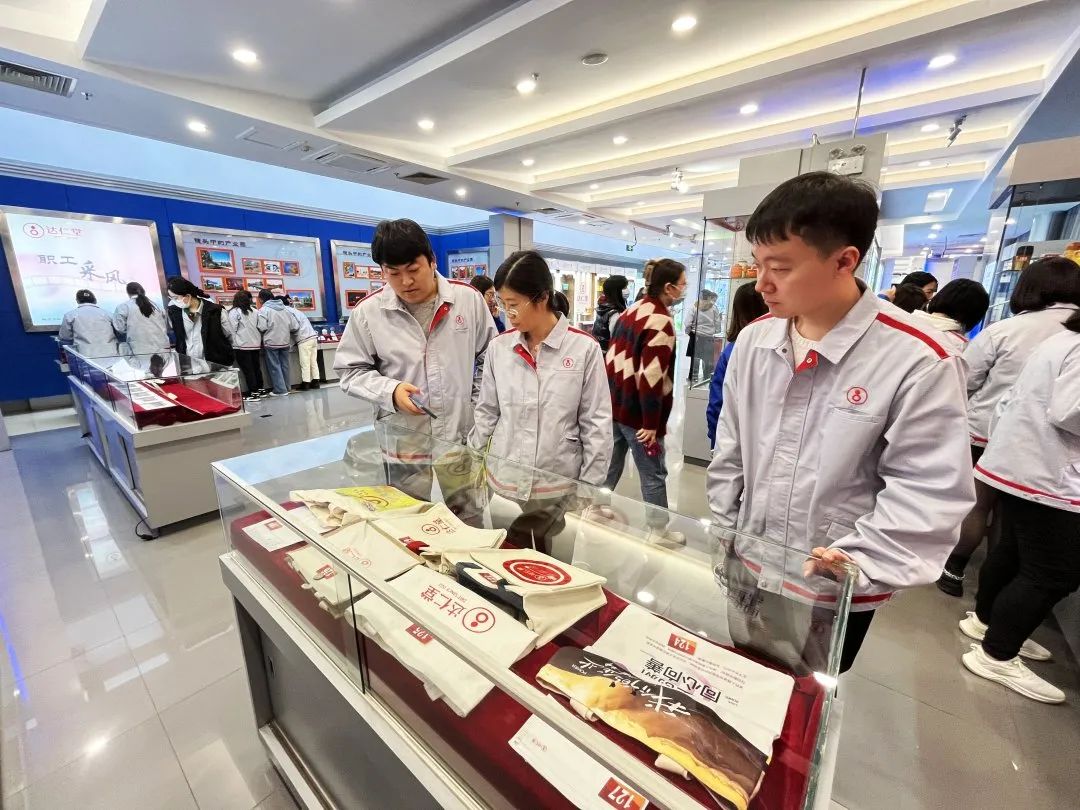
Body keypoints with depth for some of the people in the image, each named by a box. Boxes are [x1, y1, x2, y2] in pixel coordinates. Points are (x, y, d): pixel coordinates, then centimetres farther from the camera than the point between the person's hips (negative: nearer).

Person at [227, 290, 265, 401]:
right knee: (256, 367, 12)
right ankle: (260, 389, 18)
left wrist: (235, 342, 5)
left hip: (242, 345, -5)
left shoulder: (234, 312, -8)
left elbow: (232, 330, -7)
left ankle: (253, 392, -2)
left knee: (248, 370, -2)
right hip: (255, 344, 5)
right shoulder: (255, 311, 5)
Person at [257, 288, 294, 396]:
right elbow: (293, 326, 5)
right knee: (284, 365, 12)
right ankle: (286, 388, 17)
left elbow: (262, 327, -14)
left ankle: (280, 390, 1)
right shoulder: (284, 308, 8)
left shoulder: (264, 309, -7)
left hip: (271, 343, -5)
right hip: (285, 342, 5)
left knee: (274, 366, 1)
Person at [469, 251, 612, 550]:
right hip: (504, 483, 3)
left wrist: (588, 490, -3)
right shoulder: (498, 347, 0)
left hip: (558, 487, -2)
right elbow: (486, 413, 8)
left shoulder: (584, 348, -10)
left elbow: (597, 424, -6)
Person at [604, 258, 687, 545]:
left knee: (611, 461, 21)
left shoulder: (632, 310, 10)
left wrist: (616, 394, 19)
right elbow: (651, 376, -24)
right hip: (637, 410, -8)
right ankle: (658, 531, 21)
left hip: (615, 402, 9)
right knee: (653, 473, 7)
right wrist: (651, 422, -20)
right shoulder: (660, 321, -17)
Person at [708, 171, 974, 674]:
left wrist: (854, 565, -21)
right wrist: (721, 535, 5)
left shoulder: (918, 361, -19)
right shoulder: (754, 339, -5)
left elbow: (928, 492, -15)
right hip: (748, 571, 4)